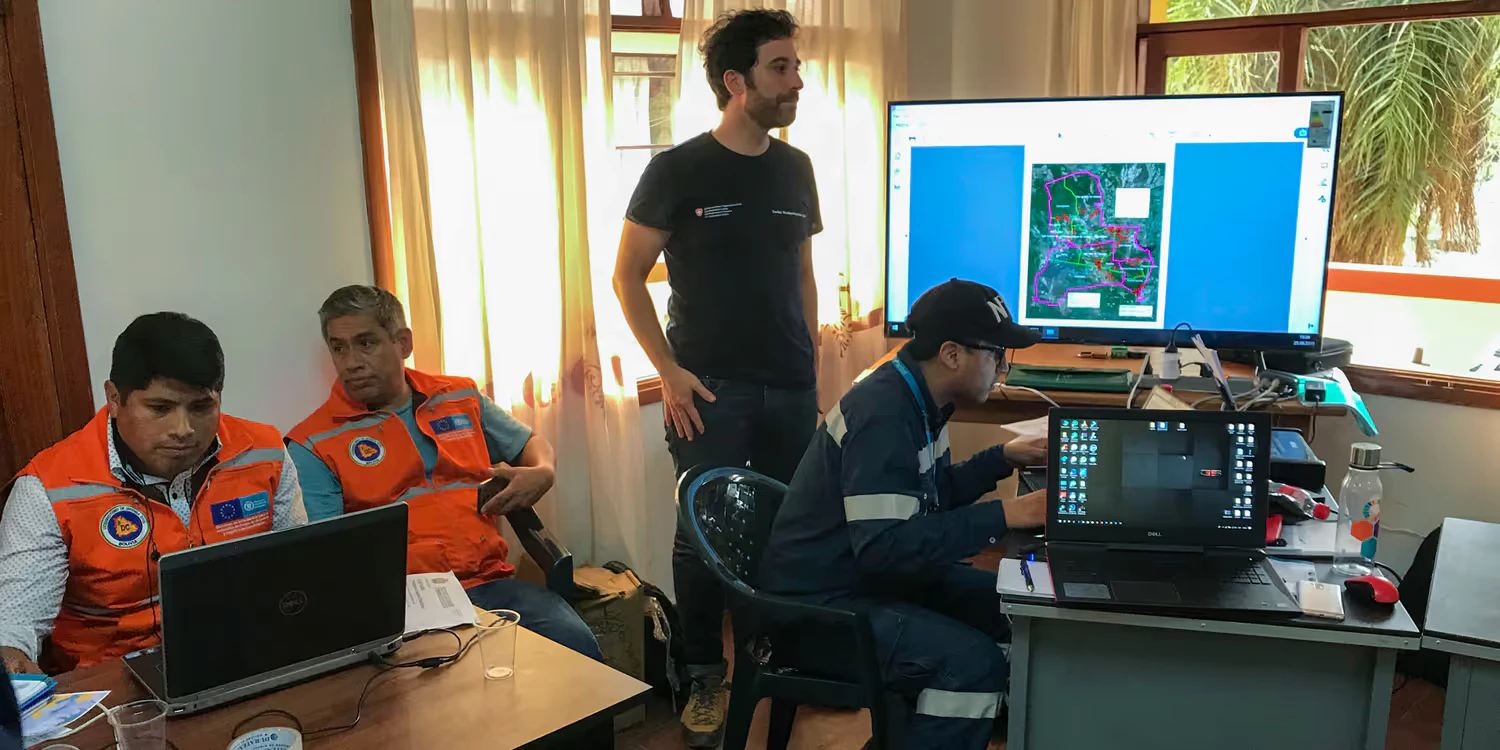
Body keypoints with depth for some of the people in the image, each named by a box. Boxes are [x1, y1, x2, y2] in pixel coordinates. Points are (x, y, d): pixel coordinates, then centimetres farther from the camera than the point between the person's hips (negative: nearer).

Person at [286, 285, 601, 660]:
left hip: (491, 582, 4)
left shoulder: (460, 397, 18)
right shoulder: (313, 445, 4)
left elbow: (532, 443, 30)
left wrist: (541, 473, 5)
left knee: (575, 641, -23)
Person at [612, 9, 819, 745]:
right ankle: (705, 678, 19)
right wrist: (668, 371, -10)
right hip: (711, 388, -4)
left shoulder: (795, 169, 8)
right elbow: (627, 276, -3)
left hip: (791, 387, 4)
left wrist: (812, 366, 10)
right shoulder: (678, 169, -6)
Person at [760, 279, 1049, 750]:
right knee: (974, 662, -25)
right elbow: (886, 546, -33)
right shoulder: (883, 414, -25)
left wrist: (1005, 458, 10)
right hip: (824, 601, -10)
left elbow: (933, 494, 20)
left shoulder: (920, 399, 6)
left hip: (876, 571, 10)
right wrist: (1003, 517, -30)